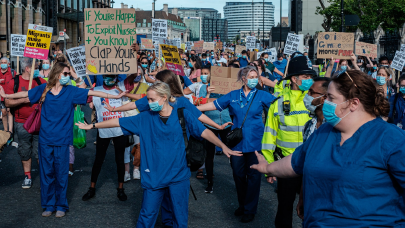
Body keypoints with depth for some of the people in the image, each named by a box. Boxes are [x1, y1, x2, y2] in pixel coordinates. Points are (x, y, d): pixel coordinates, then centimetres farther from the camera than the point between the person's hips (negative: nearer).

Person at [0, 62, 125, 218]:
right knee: (46, 173, 7)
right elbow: (25, 94, 15)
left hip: (62, 140, -1)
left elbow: (92, 93, -3)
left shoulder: (71, 91, 0)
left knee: (61, 174, 3)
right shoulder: (44, 89, 3)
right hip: (45, 139, 1)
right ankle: (48, 205, 19)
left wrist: (115, 97, -6)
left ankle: (61, 206, 16)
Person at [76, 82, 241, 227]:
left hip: (178, 175, -1)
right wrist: (92, 126, 6)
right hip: (153, 176, 1)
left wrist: (223, 146, -20)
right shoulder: (145, 118, 0)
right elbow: (119, 122, 4)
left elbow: (203, 131, -9)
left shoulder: (182, 114, -5)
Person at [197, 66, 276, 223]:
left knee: (253, 176, 4)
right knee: (238, 174, 10)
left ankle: (250, 210, 17)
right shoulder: (233, 96, 6)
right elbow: (214, 105, 8)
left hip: (254, 142, -2)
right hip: (237, 141, 2)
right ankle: (242, 204, 30)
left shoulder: (262, 95, 1)